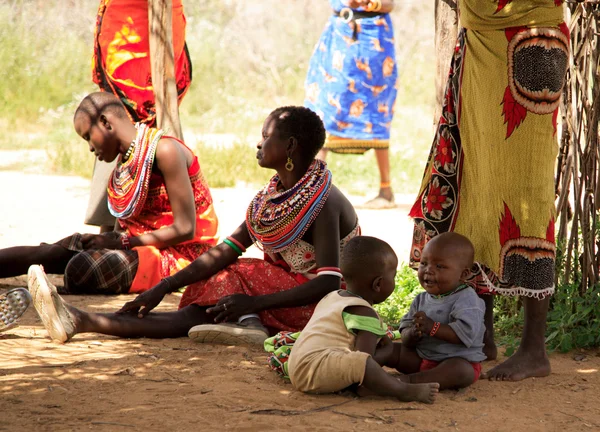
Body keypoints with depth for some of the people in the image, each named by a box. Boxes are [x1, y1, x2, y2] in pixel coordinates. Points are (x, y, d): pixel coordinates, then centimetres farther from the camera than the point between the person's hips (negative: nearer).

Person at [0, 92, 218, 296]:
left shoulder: (164, 151, -15)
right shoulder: (126, 158, 12)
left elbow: (185, 230, -19)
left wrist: (120, 241, -15)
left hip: (178, 255, -8)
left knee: (83, 268, -31)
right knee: (55, 252, -5)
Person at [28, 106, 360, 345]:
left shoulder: (323, 203, -19)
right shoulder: (271, 196, 6)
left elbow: (330, 283, -27)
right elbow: (226, 250, 3)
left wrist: (254, 302, -32)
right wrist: (163, 288, -8)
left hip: (319, 306, -7)